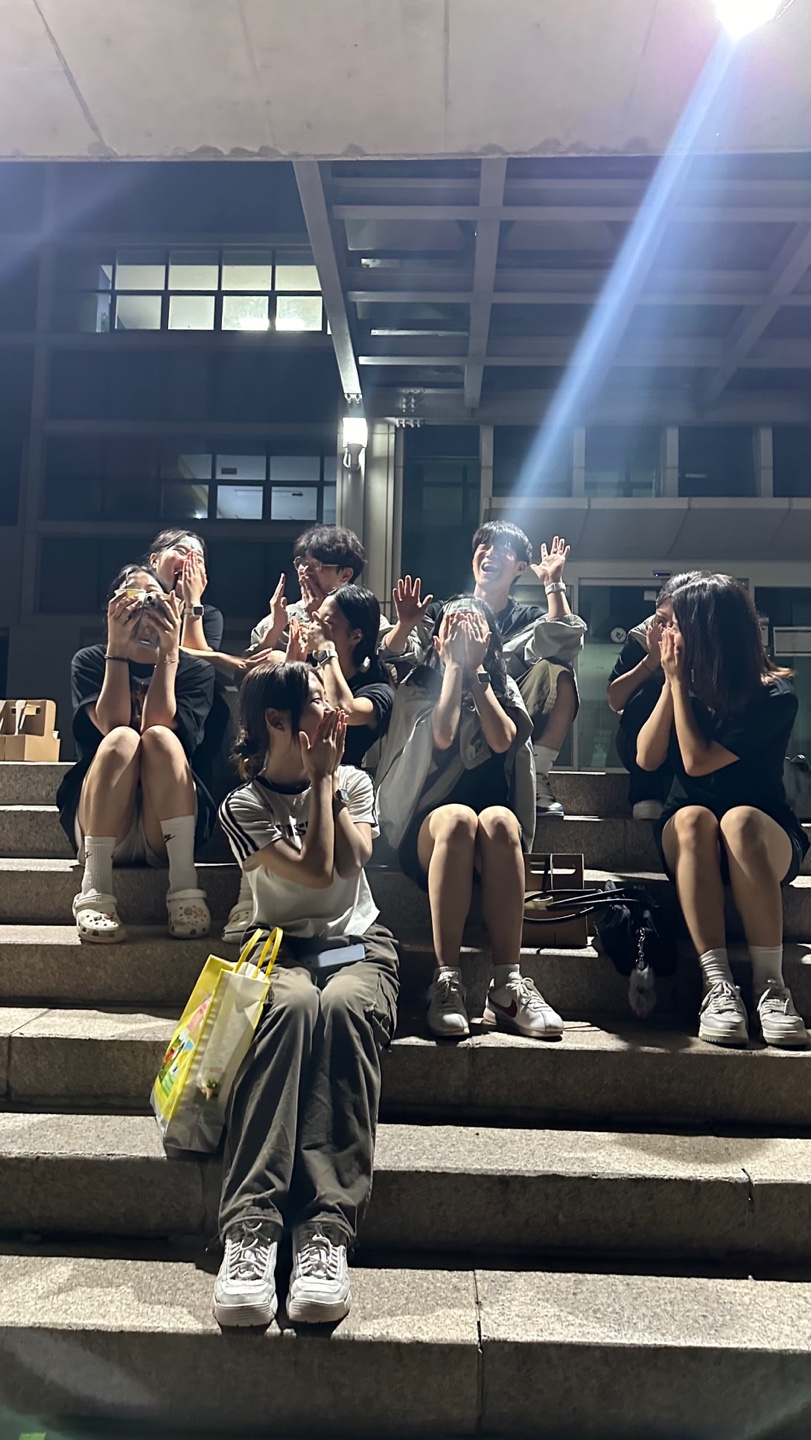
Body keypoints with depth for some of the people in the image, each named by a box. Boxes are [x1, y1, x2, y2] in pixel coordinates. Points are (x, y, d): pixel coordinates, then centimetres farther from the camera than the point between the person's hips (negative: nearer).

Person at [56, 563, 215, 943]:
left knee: (159, 738, -28)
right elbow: (111, 725, -11)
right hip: (100, 826, 0)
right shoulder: (89, 661, 9)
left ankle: (184, 889, -34)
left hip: (167, 832, 0)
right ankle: (94, 893, -34)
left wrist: (168, 651, -15)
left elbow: (159, 725, -13)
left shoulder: (196, 671, 7)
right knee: (121, 738, -29)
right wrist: (117, 648, -13)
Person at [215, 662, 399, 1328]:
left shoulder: (355, 781, 13)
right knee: (294, 1005, -38)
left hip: (359, 947, 2)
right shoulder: (244, 806, 4)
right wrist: (319, 778, -3)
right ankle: (250, 1229, -45)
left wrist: (328, 780, -2)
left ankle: (326, 1232, -43)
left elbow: (351, 859, -6)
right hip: (284, 950, -1)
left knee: (341, 1006, -36)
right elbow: (315, 871, -11)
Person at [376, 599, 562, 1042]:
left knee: (498, 819, -35)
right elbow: (442, 736, -9)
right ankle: (447, 983, -39)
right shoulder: (418, 687, 13)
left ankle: (507, 986, -39)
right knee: (457, 818, -37)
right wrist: (454, 665, 0)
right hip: (428, 831, -1)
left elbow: (503, 740, -5)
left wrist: (475, 669, 0)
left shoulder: (503, 688, 17)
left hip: (494, 838, 1)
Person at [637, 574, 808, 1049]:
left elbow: (697, 761, -19)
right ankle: (719, 986, -39)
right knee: (693, 817, -34)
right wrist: (672, 682, -9)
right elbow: (647, 757, -4)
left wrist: (678, 680, -14)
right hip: (689, 839, 3)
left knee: (740, 820, -39)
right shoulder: (690, 684, 1)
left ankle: (771, 986, -35)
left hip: (767, 838, -3)